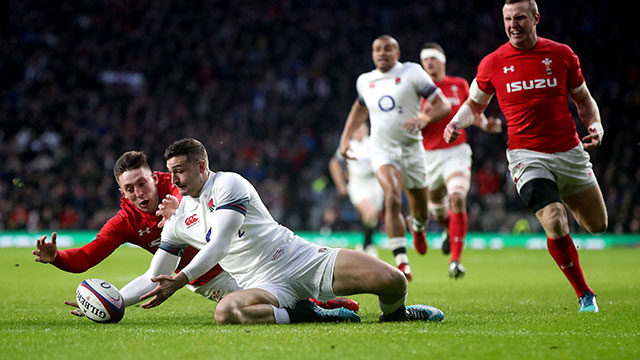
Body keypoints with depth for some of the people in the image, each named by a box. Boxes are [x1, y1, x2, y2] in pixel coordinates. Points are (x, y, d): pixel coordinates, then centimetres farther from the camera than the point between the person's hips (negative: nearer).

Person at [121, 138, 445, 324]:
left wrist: (180, 280, -25)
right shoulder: (177, 222, 14)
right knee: (225, 312, -36)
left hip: (305, 261, -3)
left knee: (392, 281, -24)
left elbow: (219, 246, -16)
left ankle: (393, 313, 13)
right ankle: (310, 316, -20)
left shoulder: (228, 184, -5)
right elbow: (154, 278, 20)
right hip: (266, 285, 4)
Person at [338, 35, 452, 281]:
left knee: (421, 212, 11)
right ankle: (401, 262, -30)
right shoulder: (365, 81, 8)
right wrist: (345, 137, 18)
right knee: (392, 199, -26)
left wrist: (424, 118, -26)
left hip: (411, 149, 0)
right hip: (383, 151, 0)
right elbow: (360, 109, 29)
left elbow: (443, 104, -7)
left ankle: (417, 226, 51)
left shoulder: (412, 72, -4)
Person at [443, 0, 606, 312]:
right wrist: (457, 123, -6)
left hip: (570, 152, 3)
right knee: (555, 225, -22)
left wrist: (595, 124, -6)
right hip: (527, 155, -3)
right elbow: (475, 103, 14)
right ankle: (585, 296, -2)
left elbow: (583, 99, 13)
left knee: (597, 225, 11)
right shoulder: (493, 63, -1)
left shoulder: (561, 54, 2)